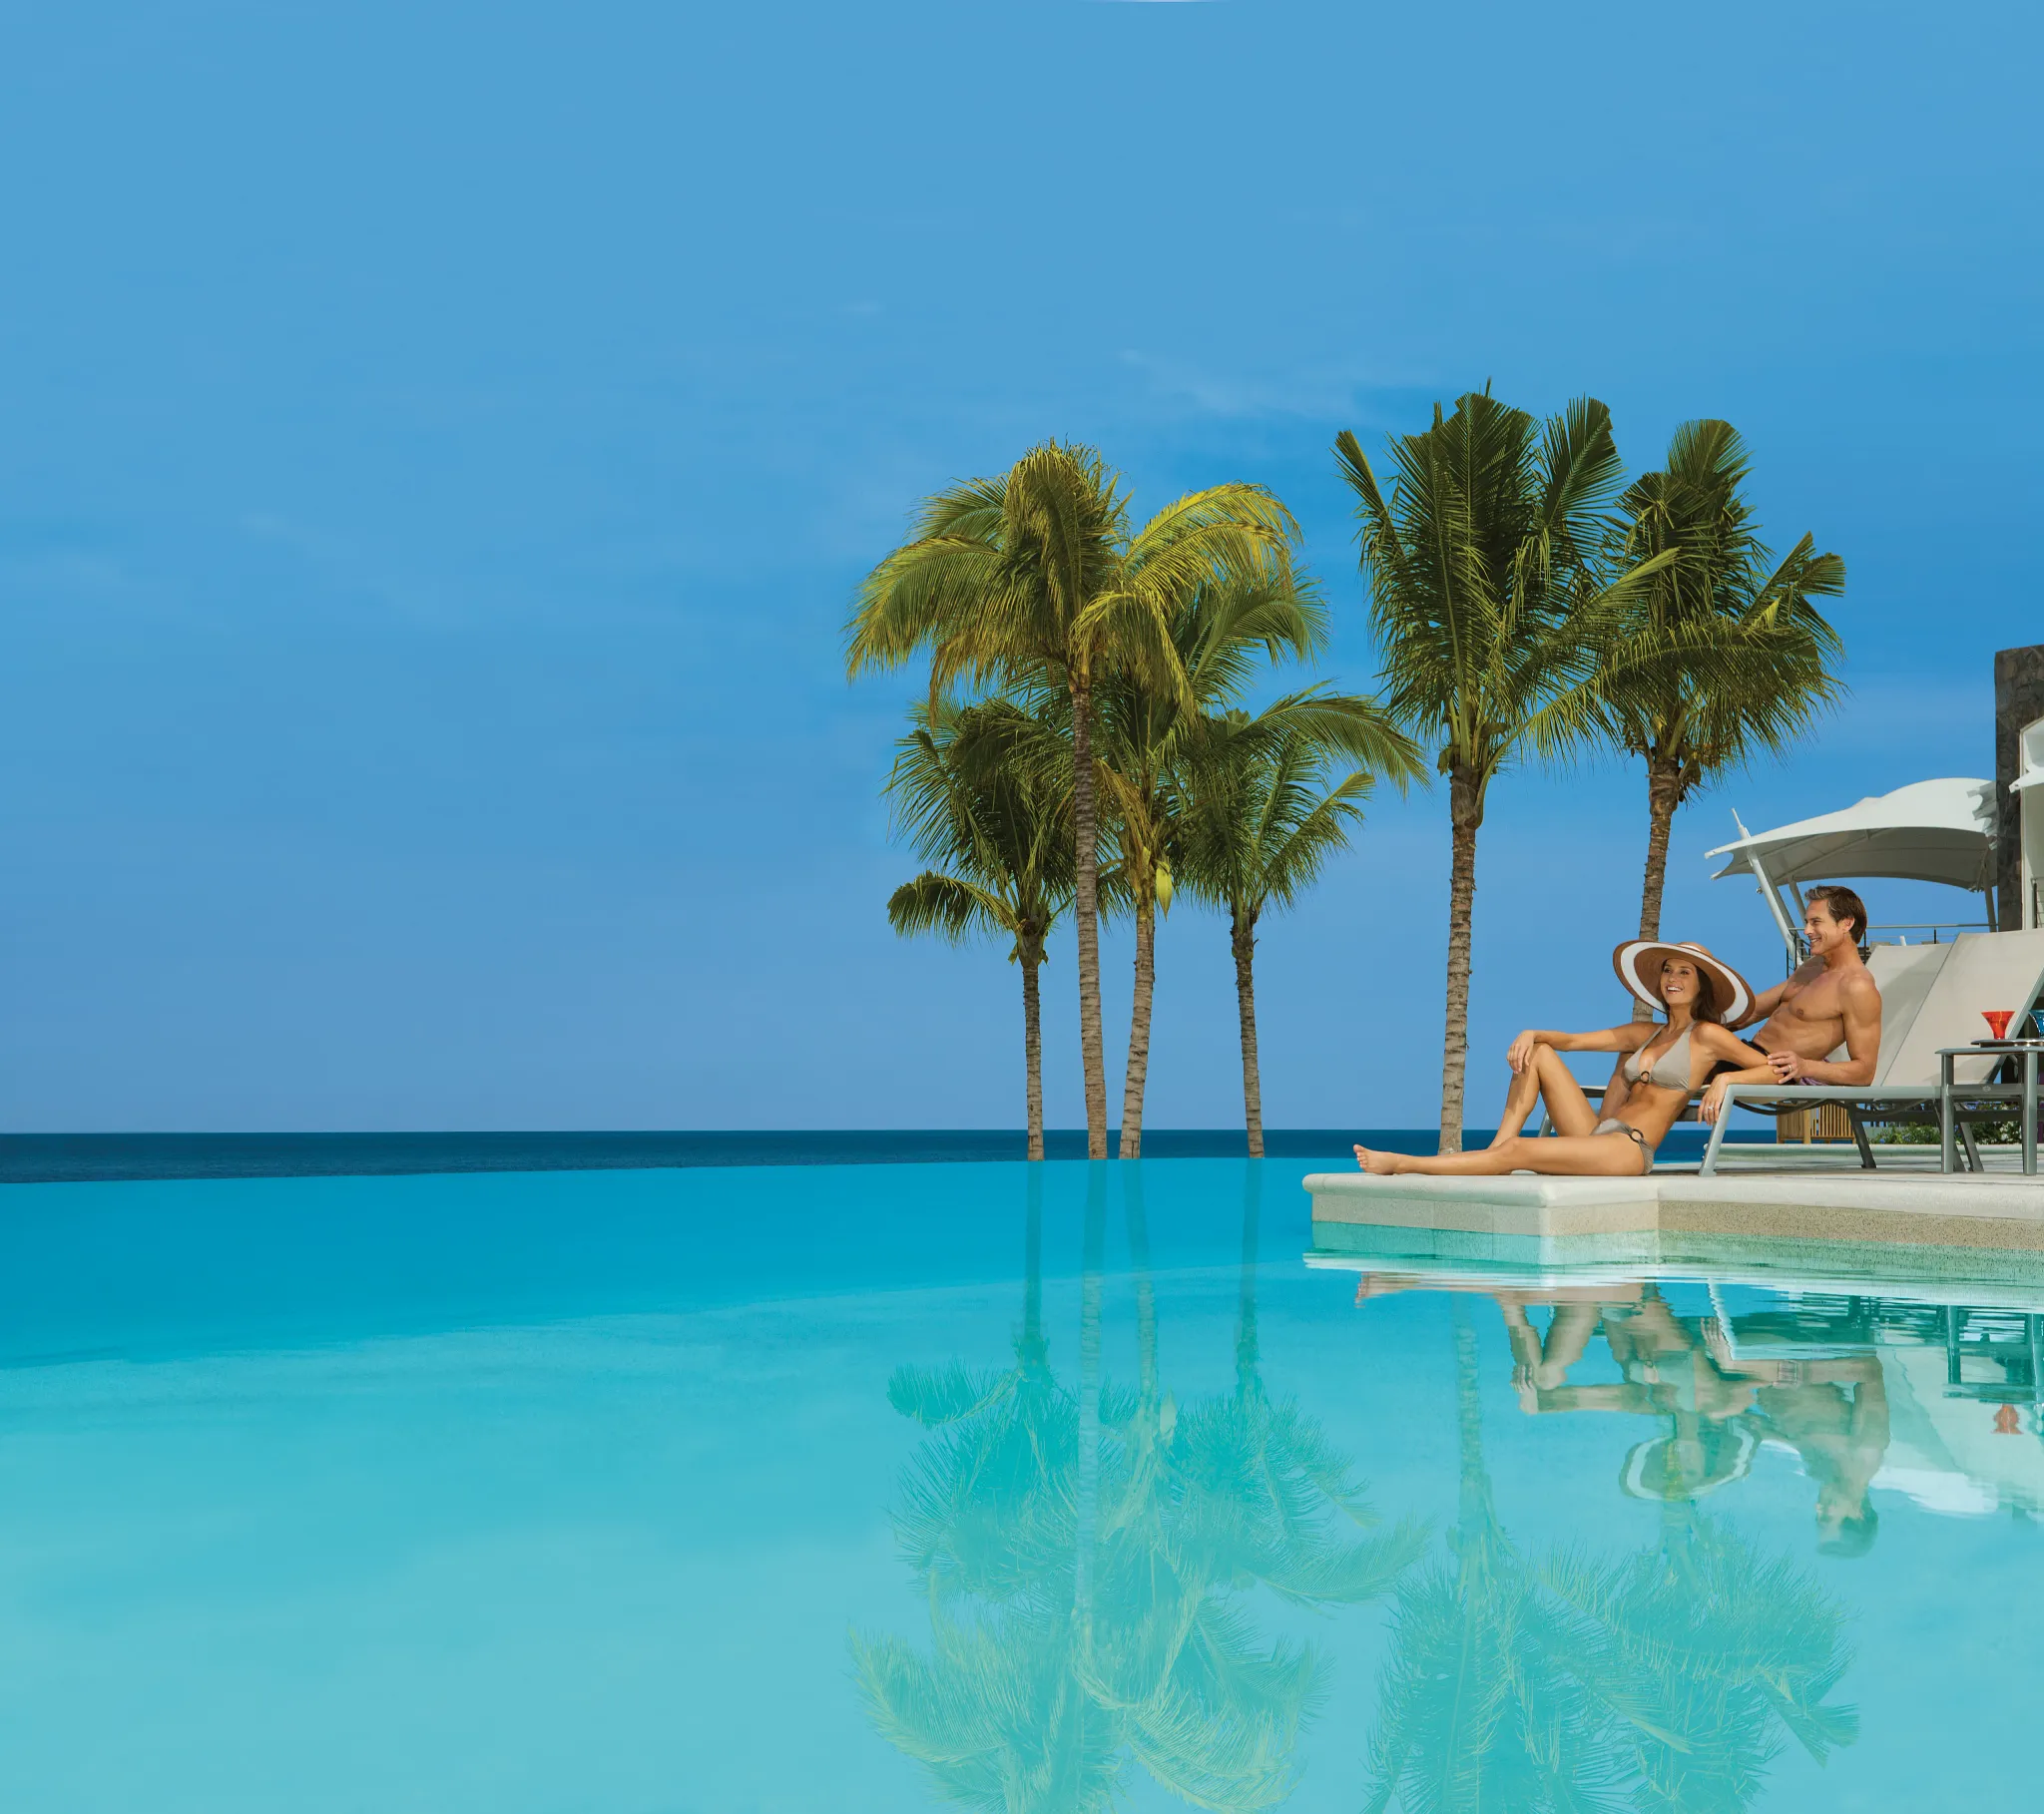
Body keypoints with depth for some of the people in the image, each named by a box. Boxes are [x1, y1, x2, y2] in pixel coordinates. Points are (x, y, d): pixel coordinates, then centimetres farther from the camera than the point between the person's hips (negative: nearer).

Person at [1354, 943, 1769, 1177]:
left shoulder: (1706, 1035, 2)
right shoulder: (1648, 1034, 21)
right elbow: (1571, 1040, 17)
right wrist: (1533, 1034, 1)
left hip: (1628, 1151, -8)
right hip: (1596, 1137, 8)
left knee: (1517, 1151, -23)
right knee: (1537, 1054, 0)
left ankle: (1401, 1163, -19)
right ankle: (1494, 1151, -12)